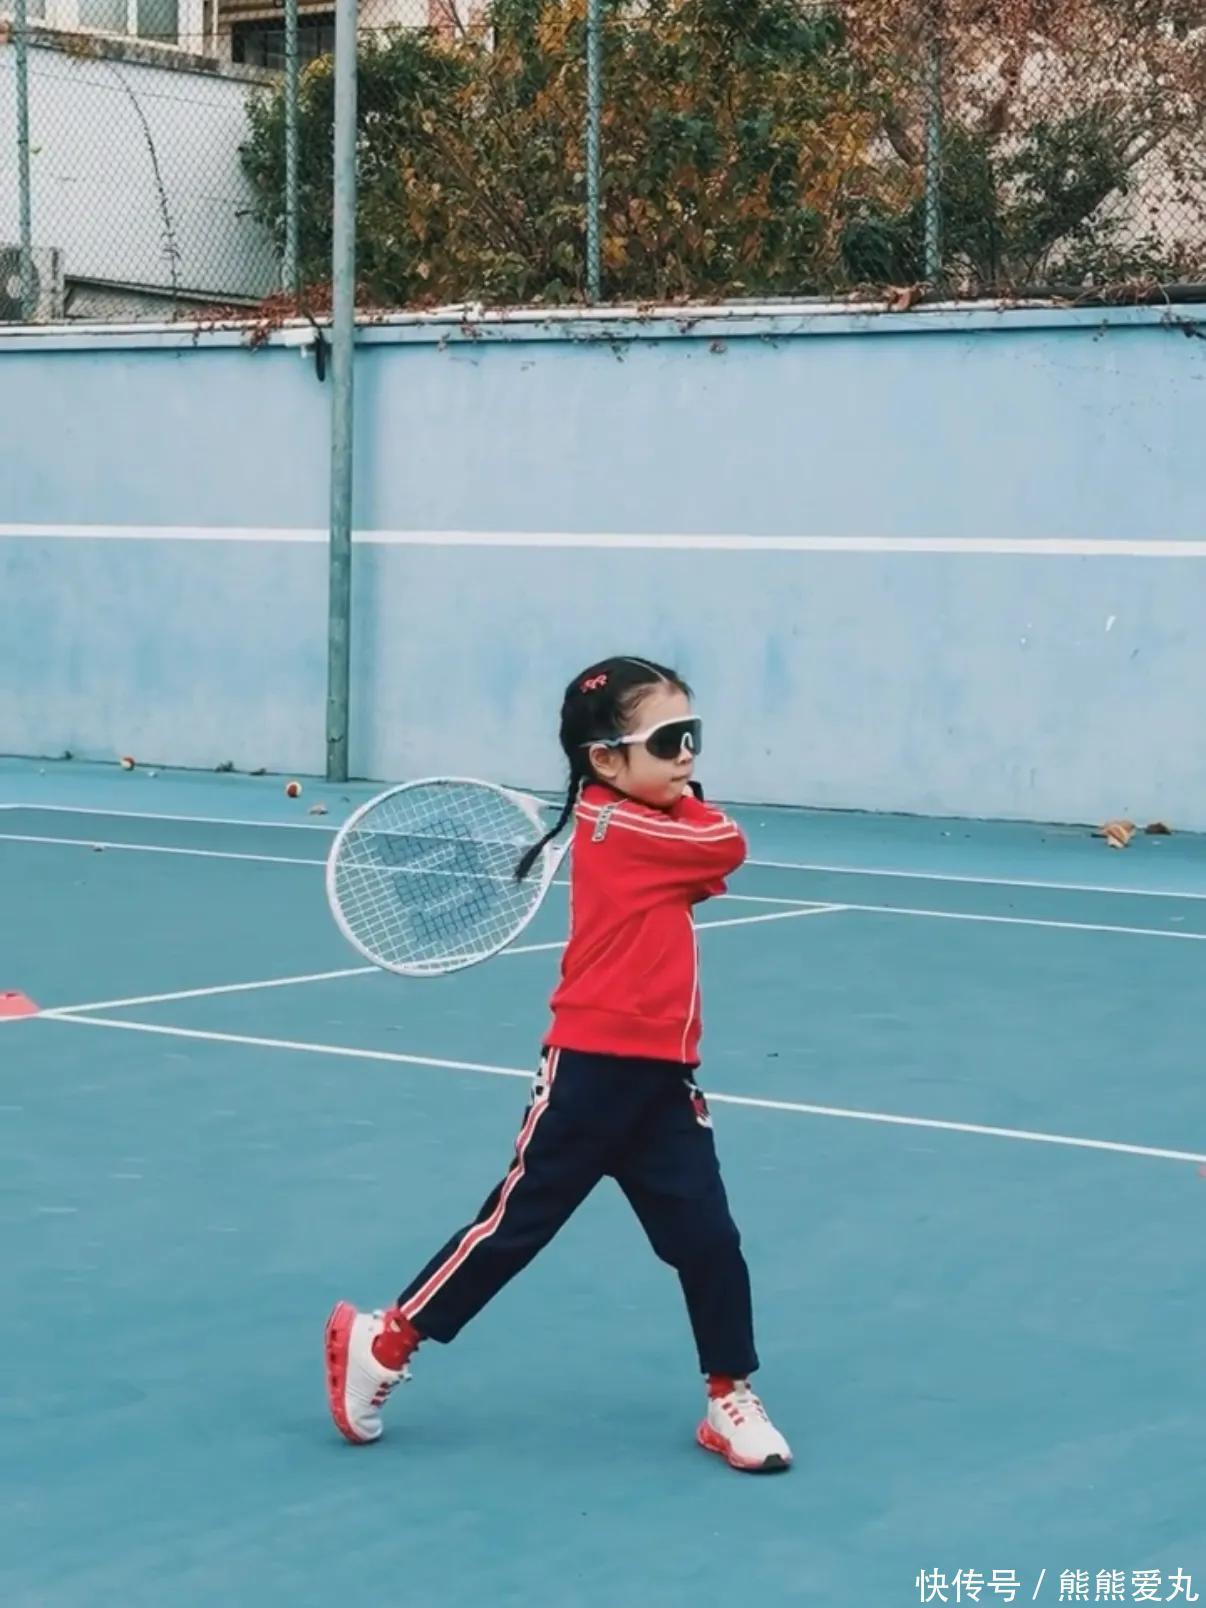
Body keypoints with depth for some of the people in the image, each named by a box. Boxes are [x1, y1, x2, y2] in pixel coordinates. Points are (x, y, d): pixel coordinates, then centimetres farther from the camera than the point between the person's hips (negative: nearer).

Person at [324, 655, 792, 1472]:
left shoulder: (650, 832, 12)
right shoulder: (612, 823, -14)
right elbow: (728, 845, -11)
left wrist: (675, 798, -4)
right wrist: (683, 801, 5)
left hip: (661, 1075, 8)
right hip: (593, 1068, -7)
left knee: (708, 1238, 3)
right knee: (515, 1223, 2)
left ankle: (730, 1398, 16)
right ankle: (382, 1342, 17)